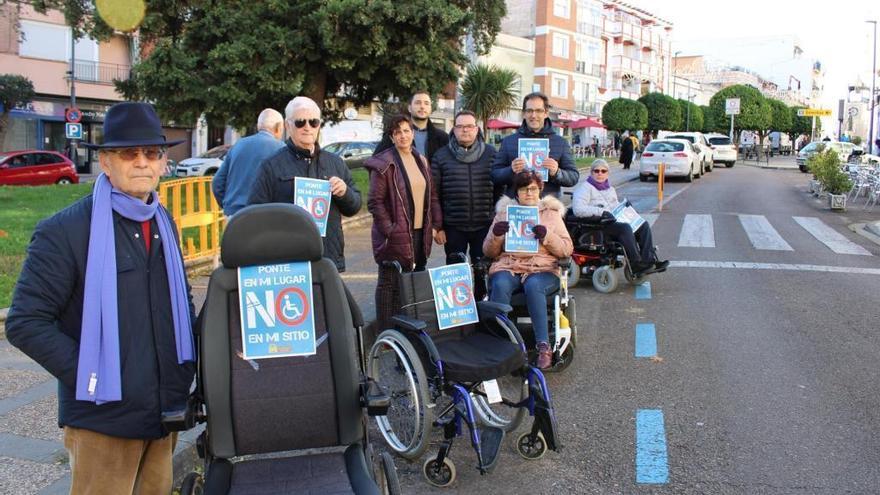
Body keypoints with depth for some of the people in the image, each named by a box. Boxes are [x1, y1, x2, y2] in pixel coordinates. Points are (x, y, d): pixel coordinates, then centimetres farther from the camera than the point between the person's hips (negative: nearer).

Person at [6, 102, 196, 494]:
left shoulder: (163, 222, 9)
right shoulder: (64, 231, -12)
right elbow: (25, 322, -13)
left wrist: (188, 365, 8)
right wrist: (89, 376, -17)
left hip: (166, 412, 6)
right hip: (104, 419, -6)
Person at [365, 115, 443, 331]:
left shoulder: (421, 161, 12)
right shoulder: (384, 164, -9)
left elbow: (432, 195, 15)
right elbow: (375, 202, -12)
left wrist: (437, 226, 9)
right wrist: (389, 230, -15)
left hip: (420, 233, 6)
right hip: (395, 236, -6)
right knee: (390, 283, 0)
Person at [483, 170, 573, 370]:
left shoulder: (551, 213, 16)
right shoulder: (504, 212, 18)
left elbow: (567, 249, 7)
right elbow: (489, 252, 15)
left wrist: (547, 236, -10)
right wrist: (496, 235, -6)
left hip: (542, 268, -1)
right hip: (507, 266, 1)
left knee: (533, 285, -36)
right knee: (500, 285, -34)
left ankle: (544, 347, -35)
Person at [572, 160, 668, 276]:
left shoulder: (610, 188, 28)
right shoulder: (585, 187, 2)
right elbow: (578, 209, -15)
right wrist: (601, 212, -25)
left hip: (613, 221, 8)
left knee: (643, 225, -12)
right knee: (625, 228, -33)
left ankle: (649, 260, -23)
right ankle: (636, 265, -33)